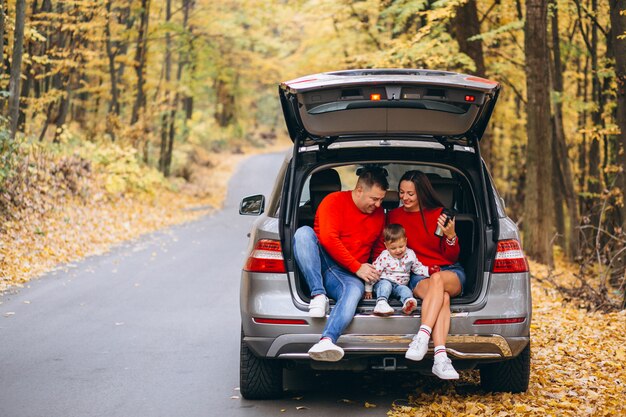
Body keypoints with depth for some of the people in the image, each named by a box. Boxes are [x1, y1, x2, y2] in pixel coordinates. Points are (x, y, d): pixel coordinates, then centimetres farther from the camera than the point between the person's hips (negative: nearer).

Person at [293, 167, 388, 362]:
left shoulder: (379, 214, 15)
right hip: (319, 265, -2)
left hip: (347, 275, 2)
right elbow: (328, 239, -15)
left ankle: (327, 341, -61)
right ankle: (318, 295, -35)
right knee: (303, 232, -30)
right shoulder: (335, 201, -3)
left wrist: (373, 273, 7)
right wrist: (357, 267, -15)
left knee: (355, 290, -36)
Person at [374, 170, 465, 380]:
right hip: (418, 277, 0)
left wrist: (451, 236, -15)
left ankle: (422, 336, -52)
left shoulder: (440, 214, 4)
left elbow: (452, 258, 5)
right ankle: (440, 357, -55)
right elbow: (382, 247, 17)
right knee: (442, 297, -37)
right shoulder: (394, 216, 9)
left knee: (437, 280, -40)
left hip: (450, 272, 0)